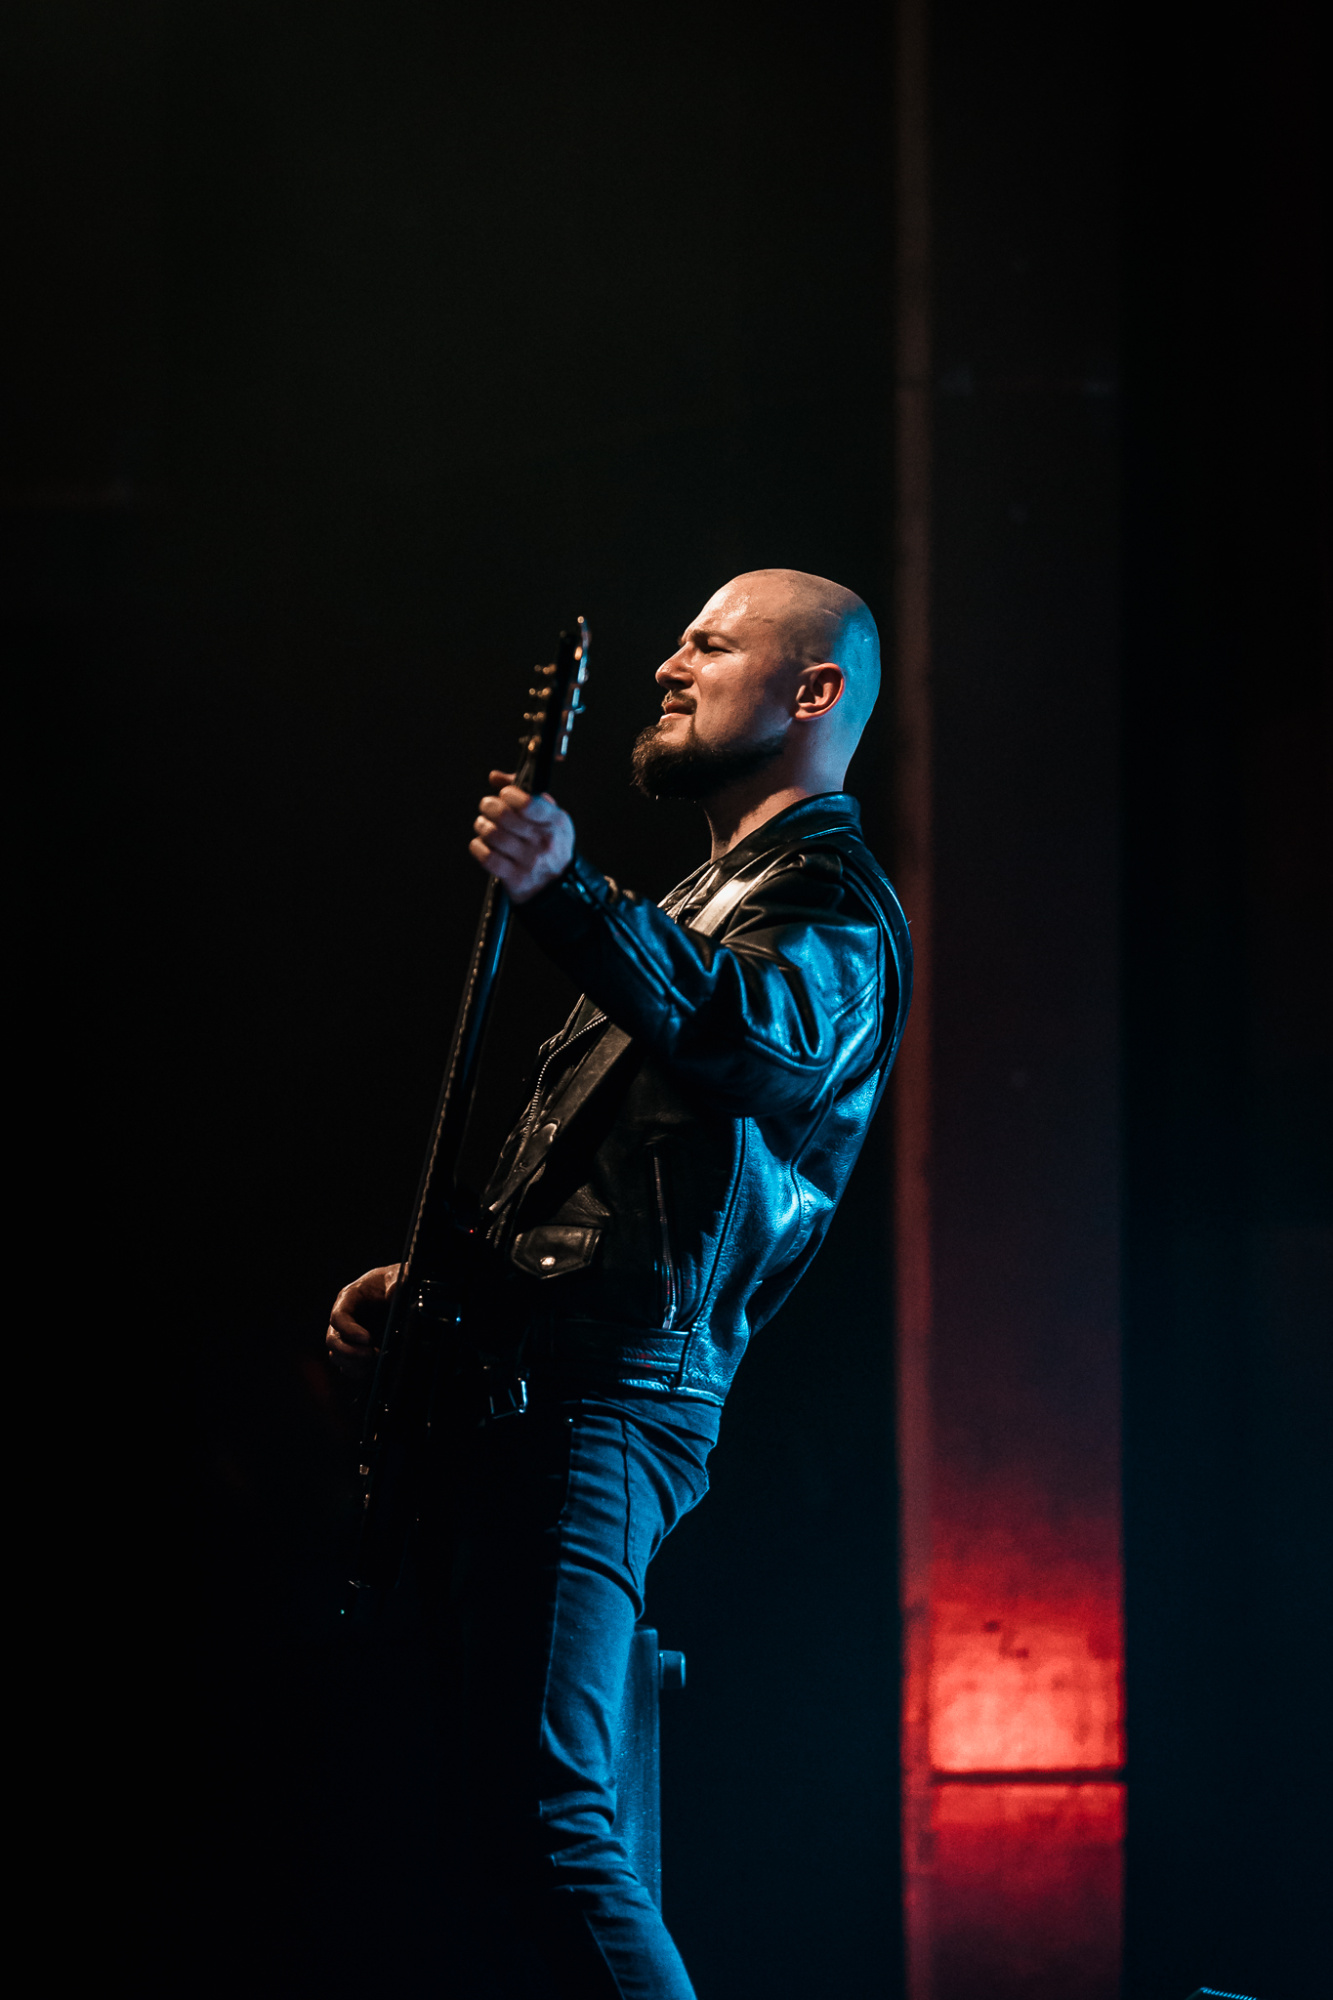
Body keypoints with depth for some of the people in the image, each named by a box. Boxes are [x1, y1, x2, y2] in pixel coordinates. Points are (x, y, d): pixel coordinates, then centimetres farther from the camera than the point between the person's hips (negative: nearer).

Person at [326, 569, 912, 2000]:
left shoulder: (830, 902, -3)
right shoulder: (698, 908, 29)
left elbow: (760, 1046, -29)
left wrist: (571, 899, -41)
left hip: (605, 1398, -10)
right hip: (519, 1382, 10)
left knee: (539, 1811, -21)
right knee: (478, 1798, 9)